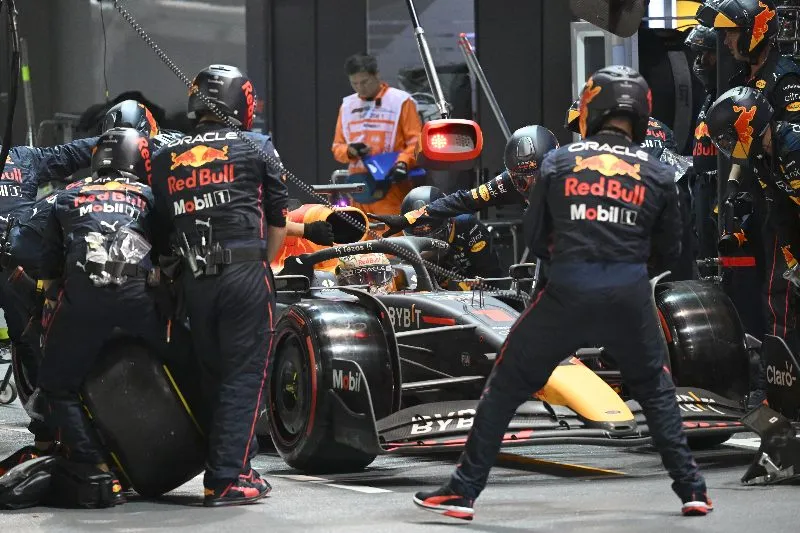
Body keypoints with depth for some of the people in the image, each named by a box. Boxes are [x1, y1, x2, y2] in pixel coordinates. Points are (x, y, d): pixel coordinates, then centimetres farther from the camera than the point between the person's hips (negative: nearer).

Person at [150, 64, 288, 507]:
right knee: (243, 375, -2)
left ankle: (220, 467, 17)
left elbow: (162, 227, 14)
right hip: (246, 274, -4)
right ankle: (228, 478, -8)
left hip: (192, 281, 4)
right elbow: (278, 221, 8)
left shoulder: (164, 160, 15)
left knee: (212, 375, 15)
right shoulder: (255, 148, 5)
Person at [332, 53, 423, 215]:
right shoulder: (347, 106, 16)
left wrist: (404, 162, -21)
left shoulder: (401, 101, 0)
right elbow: (337, 147, 19)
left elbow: (416, 141, -3)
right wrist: (350, 151, -4)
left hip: (391, 187, -5)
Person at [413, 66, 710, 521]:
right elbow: (670, 248, 14)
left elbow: (536, 240, 10)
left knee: (507, 386, 10)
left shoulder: (560, 163, 4)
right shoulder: (658, 174, 5)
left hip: (567, 294, -1)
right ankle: (691, 488, 19)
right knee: (656, 390, 24)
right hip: (631, 296, 1)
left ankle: (463, 490, 8)